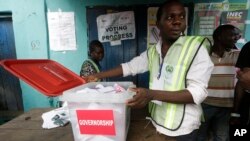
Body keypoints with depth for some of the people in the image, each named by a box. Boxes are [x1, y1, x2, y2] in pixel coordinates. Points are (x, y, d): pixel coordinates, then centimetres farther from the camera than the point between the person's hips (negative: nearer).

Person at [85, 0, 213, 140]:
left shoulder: (196, 47, -15)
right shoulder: (153, 51, 2)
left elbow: (198, 92, -21)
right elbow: (129, 67, 9)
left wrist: (152, 94, -31)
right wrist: (97, 76, 7)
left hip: (181, 129, -4)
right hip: (156, 122, 5)